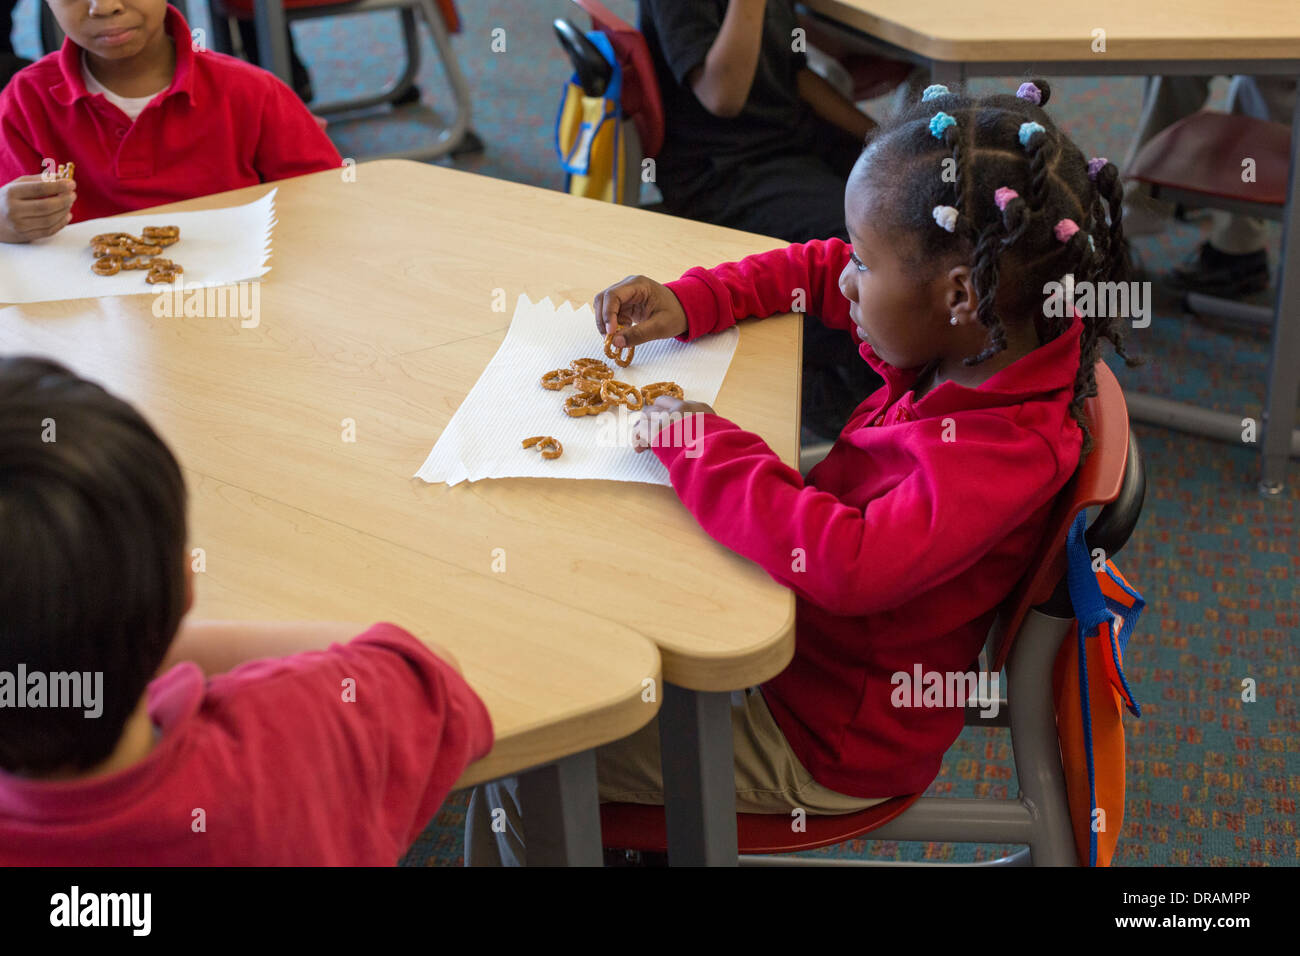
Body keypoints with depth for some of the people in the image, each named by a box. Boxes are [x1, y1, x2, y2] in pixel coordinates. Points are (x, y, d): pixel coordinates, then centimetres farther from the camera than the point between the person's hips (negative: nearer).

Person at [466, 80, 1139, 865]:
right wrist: (687, 304, -5)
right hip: (805, 639, 9)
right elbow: (816, 271, 10)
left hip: (827, 743, -9)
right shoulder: (976, 336, -7)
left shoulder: (1005, 451, -33)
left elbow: (851, 564, -47)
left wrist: (704, 447, -34)